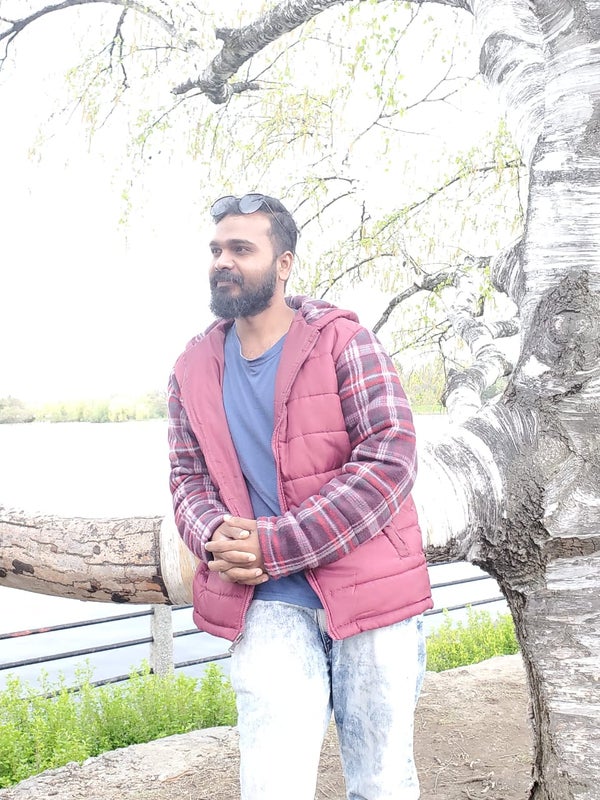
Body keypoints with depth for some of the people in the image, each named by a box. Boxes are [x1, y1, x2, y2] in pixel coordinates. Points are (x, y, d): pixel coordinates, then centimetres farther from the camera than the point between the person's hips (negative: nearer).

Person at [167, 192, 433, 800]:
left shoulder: (342, 341, -7)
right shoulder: (193, 369, 8)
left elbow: (389, 459, -15)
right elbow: (188, 477, 13)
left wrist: (272, 544, -19)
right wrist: (213, 537, -12)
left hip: (368, 592, -2)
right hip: (265, 603, 3)